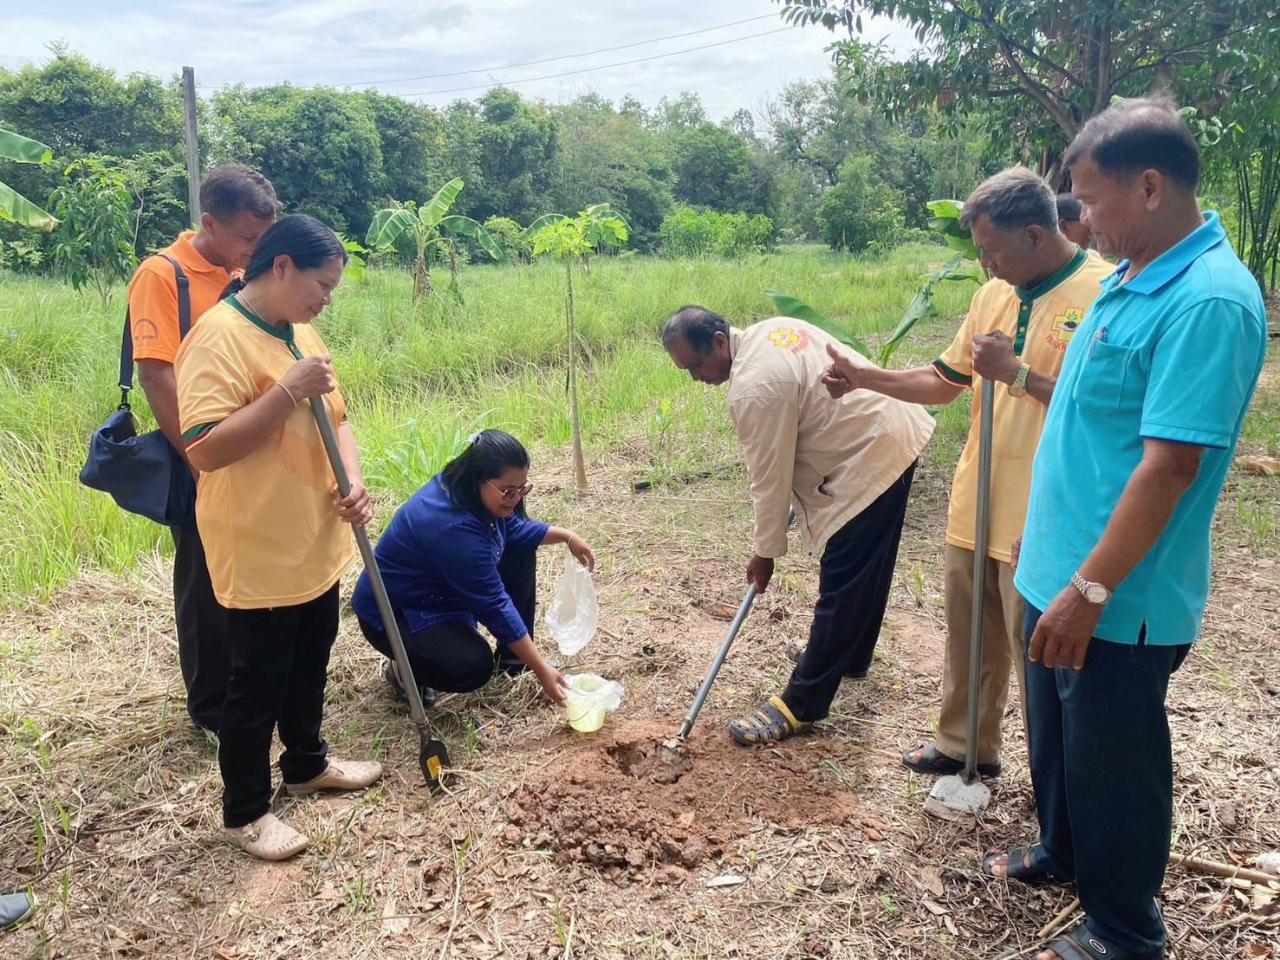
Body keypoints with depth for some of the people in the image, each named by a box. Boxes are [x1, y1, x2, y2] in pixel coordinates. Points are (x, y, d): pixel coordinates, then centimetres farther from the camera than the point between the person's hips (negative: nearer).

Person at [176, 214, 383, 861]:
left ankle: (307, 764, 43)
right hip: (258, 554, -8)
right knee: (257, 686, 7)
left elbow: (334, 416, 14)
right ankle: (244, 811, 25)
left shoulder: (301, 332, 8)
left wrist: (353, 481, -4)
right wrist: (288, 392, -29)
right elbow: (204, 450, -27)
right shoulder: (219, 337, -20)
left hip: (316, 545, 8)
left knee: (309, 668, 23)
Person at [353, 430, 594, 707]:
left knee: (521, 552, 5)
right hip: (394, 613, -10)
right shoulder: (453, 527, -36)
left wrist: (566, 536, 0)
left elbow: (513, 529, 12)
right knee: (474, 665, -33)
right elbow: (493, 604, -32)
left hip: (443, 593, 10)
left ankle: (511, 657, 13)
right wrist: (541, 669, -28)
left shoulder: (470, 491, -9)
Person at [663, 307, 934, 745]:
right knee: (866, 570, 25)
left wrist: (764, 551, -2)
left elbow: (770, 478, -16)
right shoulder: (771, 329, 5)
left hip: (870, 462, -11)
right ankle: (851, 656, 44)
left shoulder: (753, 388, -24)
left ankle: (800, 706, 3)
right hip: (897, 434, 11)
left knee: (841, 586, -5)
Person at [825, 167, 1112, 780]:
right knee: (970, 636, 20)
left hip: (1040, 521, -7)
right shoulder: (994, 295, 8)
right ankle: (966, 746, 39)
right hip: (975, 507, 7)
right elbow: (944, 383, 15)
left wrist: (1015, 372, -20)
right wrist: (863, 378, 4)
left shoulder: (1102, 294, -15)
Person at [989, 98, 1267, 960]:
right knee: (1057, 737, 25)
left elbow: (1169, 465, -27)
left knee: (1112, 763, 9)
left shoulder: (1208, 301, -23)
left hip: (1121, 599, -9)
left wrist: (1089, 590, -25)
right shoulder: (1132, 277, 7)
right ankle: (1063, 853, 49)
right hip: (1064, 571, 9)